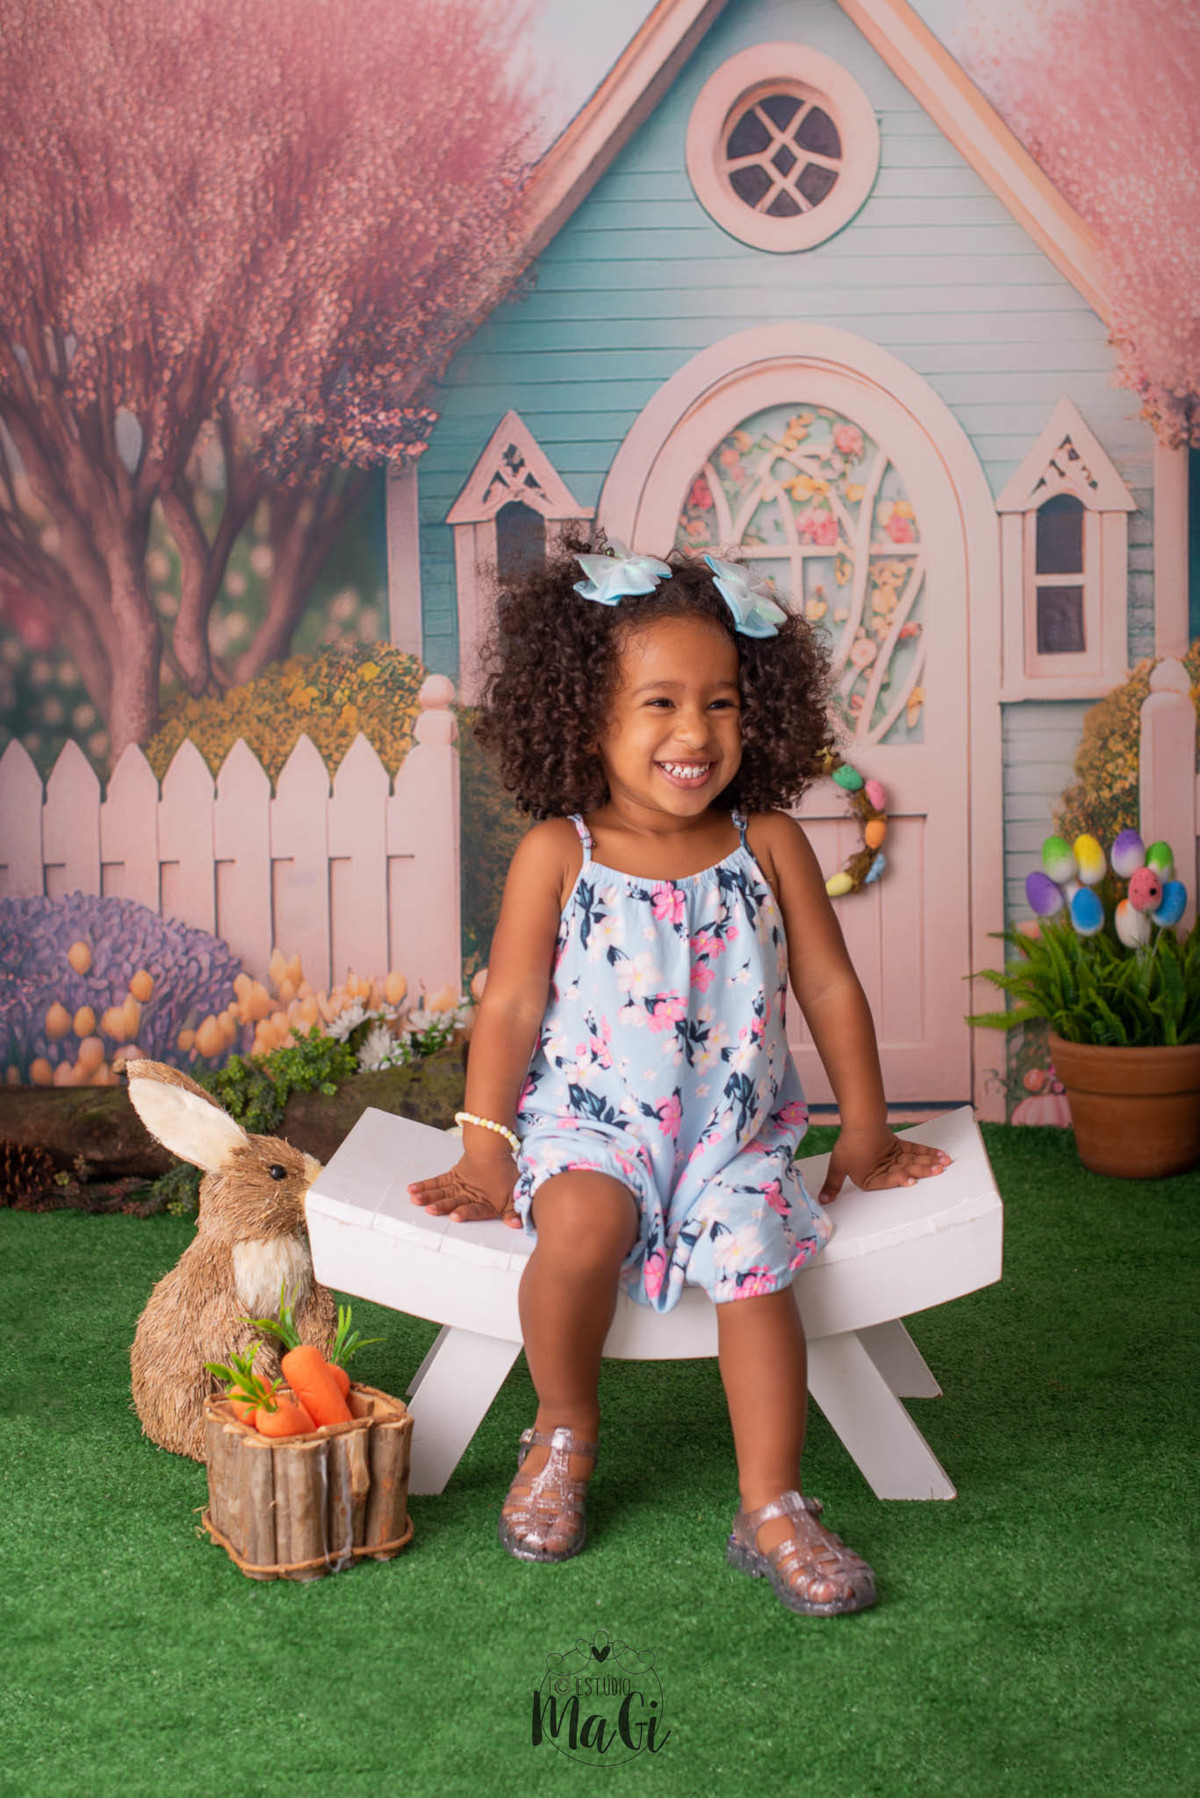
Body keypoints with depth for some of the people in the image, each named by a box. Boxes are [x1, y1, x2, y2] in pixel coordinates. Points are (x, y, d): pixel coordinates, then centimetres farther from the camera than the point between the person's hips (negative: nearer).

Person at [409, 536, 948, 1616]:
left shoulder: (768, 842, 1)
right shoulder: (558, 853, -4)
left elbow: (830, 988, 8)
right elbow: (511, 1005, 0)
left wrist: (866, 1131, 12)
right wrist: (486, 1151, -2)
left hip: (736, 1132, 2)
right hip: (589, 1121, -2)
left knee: (756, 1259, -23)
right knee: (583, 1230, -30)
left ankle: (771, 1508, -9)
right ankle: (564, 1433, -1)